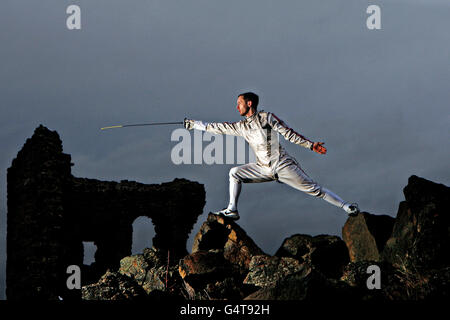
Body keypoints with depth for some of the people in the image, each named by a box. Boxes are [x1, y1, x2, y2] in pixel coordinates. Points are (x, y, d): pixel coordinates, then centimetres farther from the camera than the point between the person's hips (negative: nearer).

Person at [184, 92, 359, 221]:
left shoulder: (266, 117, -8)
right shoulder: (241, 126, 10)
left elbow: (289, 133, -9)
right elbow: (219, 128, 17)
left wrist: (310, 144, -15)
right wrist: (195, 124, 19)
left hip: (283, 165, -6)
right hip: (264, 169, 6)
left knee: (313, 189, -10)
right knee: (235, 173, 1)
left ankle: (347, 207, -6)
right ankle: (232, 210, 2)